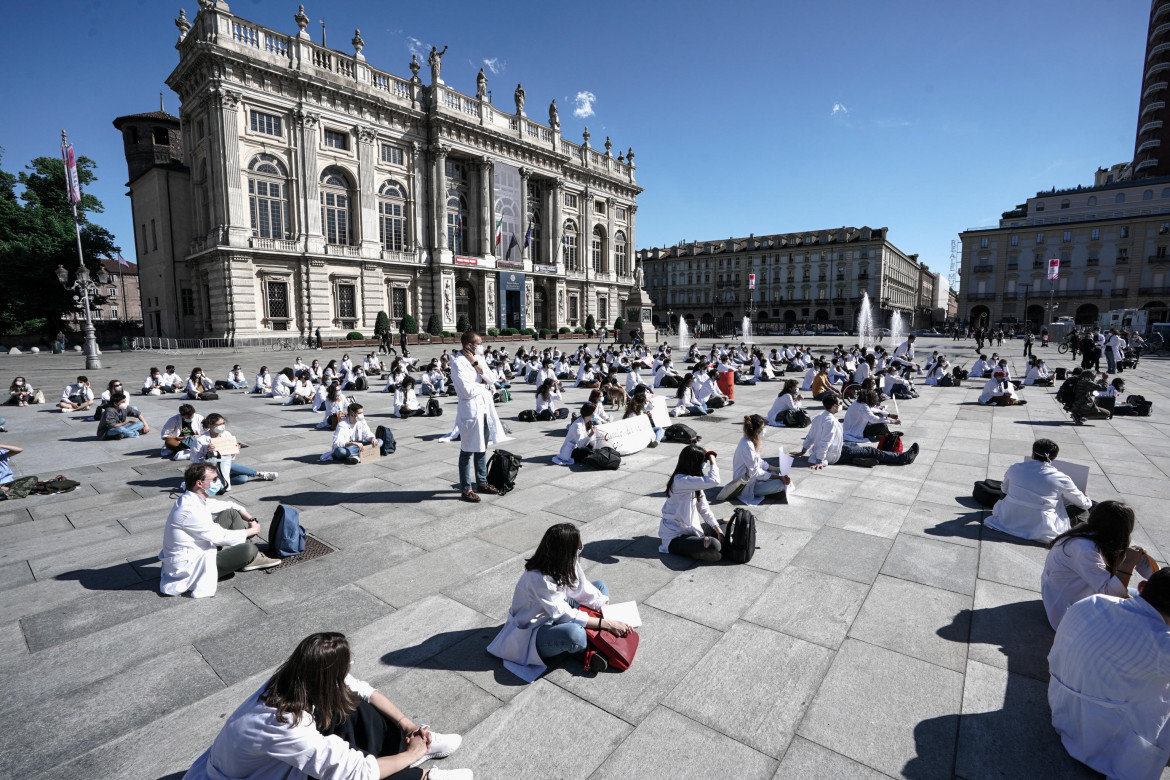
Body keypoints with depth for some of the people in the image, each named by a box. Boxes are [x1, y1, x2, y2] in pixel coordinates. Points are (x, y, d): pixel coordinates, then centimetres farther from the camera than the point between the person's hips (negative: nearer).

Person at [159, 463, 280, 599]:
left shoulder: (194, 499, 0)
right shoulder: (189, 511, -29)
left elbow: (228, 505, 15)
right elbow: (222, 537, -24)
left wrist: (251, 520, 3)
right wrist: (253, 530, -11)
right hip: (188, 568, -10)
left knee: (231, 513, 6)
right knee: (248, 549, -28)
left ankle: (252, 557, 4)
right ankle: (251, 558, 10)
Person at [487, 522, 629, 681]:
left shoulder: (567, 563, -12)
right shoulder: (538, 579, -34)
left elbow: (584, 591, -4)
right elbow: (566, 616, -30)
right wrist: (607, 624, -26)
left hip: (556, 614, 9)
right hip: (532, 633, -9)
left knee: (600, 586, 6)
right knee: (574, 633, -39)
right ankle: (585, 651, -1)